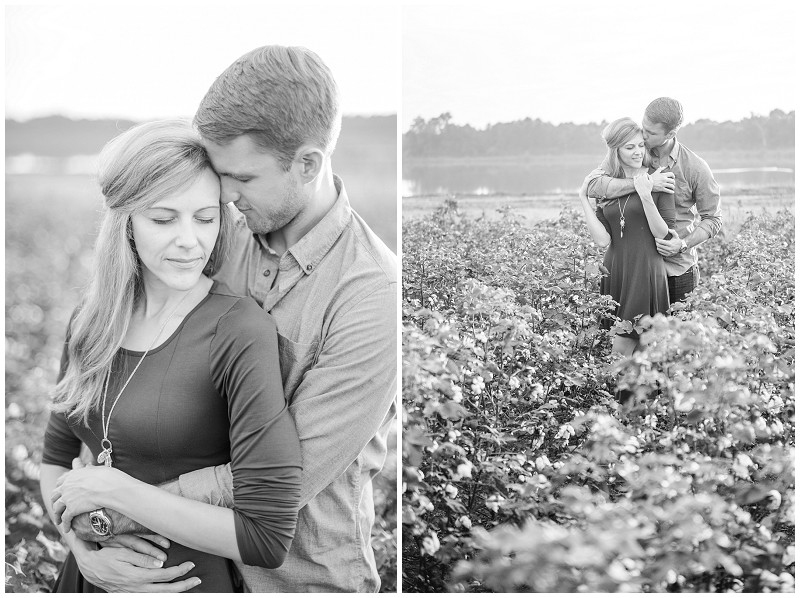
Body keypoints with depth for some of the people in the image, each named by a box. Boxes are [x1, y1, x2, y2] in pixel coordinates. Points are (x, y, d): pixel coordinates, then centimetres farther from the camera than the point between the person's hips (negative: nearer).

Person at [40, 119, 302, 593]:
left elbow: (268, 538, -25)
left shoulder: (242, 333, -20)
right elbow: (55, 458, 8)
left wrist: (113, 488, -20)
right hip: (92, 577, 5)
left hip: (190, 582, -5)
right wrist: (86, 552, -10)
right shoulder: (89, 323, -2)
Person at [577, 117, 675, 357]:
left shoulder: (656, 180, -1)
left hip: (646, 271, -4)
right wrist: (583, 198, 0)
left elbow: (664, 235, -6)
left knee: (622, 349, -7)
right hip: (615, 270, 4)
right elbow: (602, 239, -1)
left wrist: (646, 196, -17)